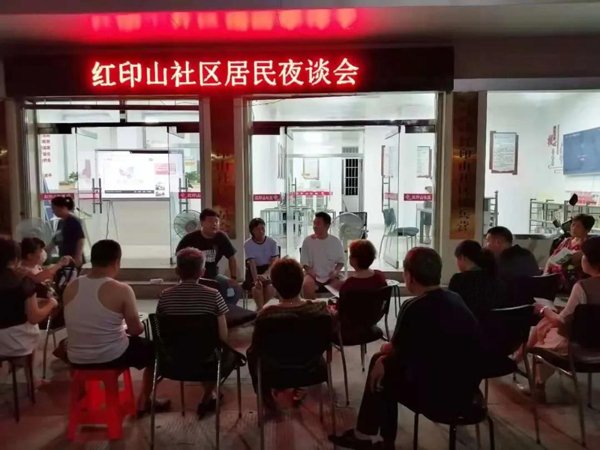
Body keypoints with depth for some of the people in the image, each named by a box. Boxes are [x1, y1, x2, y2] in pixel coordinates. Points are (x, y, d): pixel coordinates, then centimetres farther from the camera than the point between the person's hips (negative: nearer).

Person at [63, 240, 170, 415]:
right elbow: (136, 330, -11)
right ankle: (143, 402, 29)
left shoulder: (71, 287, -4)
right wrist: (127, 328, 12)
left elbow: (82, 324, 10)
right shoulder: (122, 290, -19)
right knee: (153, 349, 21)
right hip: (112, 358, -5)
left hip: (77, 360, 5)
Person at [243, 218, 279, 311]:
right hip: (255, 270, -1)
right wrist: (256, 279, -35)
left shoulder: (272, 242, -10)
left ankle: (259, 307, -2)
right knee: (257, 286, -31)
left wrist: (265, 274, -30)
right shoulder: (248, 244, -12)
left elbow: (274, 262, -12)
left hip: (268, 270, 1)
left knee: (270, 286, -27)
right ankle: (261, 308, -13)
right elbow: (252, 264, -19)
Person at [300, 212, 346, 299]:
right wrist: (310, 271, -17)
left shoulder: (335, 241, -3)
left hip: (331, 276, 1)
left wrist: (336, 271, -13)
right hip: (313, 275, -1)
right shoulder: (308, 240, -4)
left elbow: (341, 261, 6)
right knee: (307, 285, -34)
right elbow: (304, 262, 1)